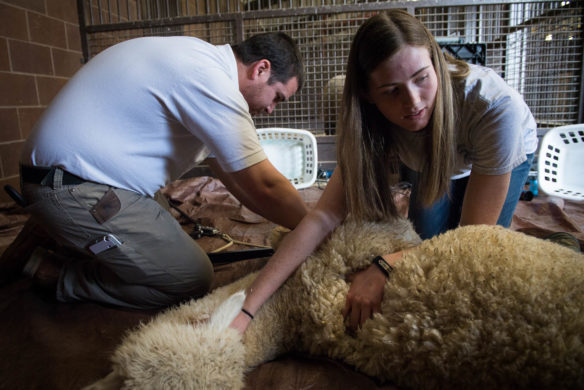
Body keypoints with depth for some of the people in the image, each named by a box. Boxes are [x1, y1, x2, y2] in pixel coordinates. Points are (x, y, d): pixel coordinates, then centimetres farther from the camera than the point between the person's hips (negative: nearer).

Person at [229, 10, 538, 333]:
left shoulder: (494, 106, -44)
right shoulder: (369, 125, -34)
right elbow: (323, 217, -40)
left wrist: (385, 268, -51)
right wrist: (246, 312, -45)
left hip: (507, 153, -2)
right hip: (434, 161, 2)